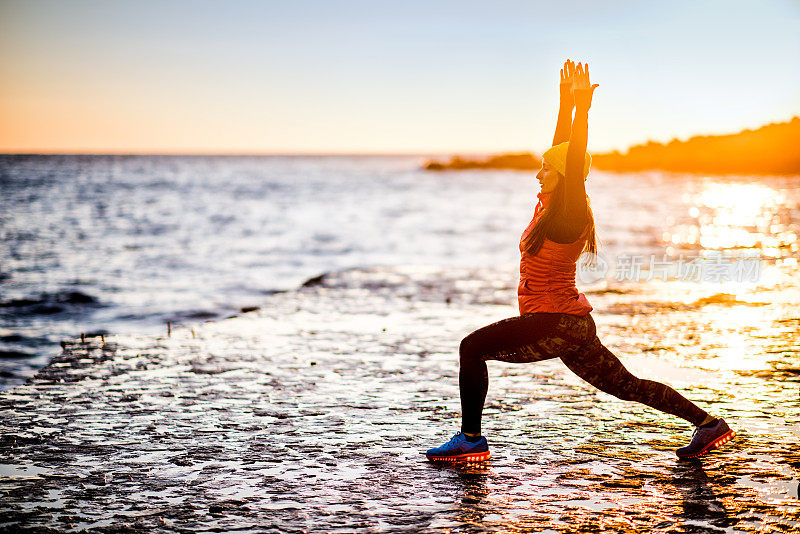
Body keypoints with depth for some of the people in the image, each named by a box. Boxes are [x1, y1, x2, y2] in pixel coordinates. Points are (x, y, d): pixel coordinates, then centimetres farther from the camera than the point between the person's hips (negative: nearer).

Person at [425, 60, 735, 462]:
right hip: (571, 323, 10)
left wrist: (582, 108, -27)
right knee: (625, 386, 14)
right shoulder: (550, 205, 9)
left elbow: (575, 161, -25)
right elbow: (560, 149, 16)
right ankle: (708, 424, 16)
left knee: (473, 347, -12)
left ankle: (471, 439, -10)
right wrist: (566, 103, 17)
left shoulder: (570, 215, -15)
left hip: (558, 324, -10)